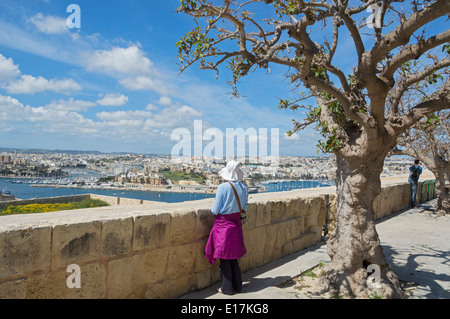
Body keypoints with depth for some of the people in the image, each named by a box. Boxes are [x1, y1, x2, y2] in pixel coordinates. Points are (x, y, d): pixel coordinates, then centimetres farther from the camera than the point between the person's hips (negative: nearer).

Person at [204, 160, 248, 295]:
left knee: (224, 258, 8)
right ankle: (237, 285, 30)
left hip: (223, 225, -6)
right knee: (233, 256, 20)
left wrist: (212, 209, 6)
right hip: (236, 223, 6)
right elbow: (244, 207, 9)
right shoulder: (243, 187, -3)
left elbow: (215, 210, -16)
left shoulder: (223, 187, -19)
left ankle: (227, 288, 20)